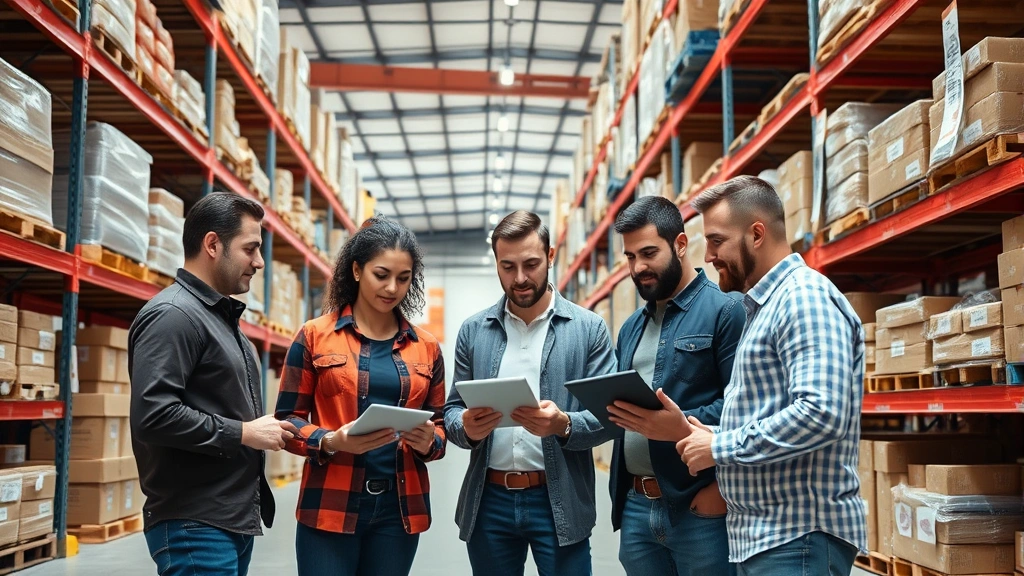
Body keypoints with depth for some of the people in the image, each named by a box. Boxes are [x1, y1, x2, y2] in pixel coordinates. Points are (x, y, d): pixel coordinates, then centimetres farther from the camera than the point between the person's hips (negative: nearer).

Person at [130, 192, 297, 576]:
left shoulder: (222, 316, 18)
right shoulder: (173, 315, -14)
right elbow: (153, 415, -25)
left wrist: (264, 430, 9)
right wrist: (243, 433, -17)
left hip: (237, 519, 10)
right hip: (195, 526, -10)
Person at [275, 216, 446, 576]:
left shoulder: (426, 348, 9)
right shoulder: (315, 337, 0)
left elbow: (439, 423, 13)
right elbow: (286, 420, 0)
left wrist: (428, 442, -9)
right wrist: (331, 441, -18)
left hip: (400, 508, 3)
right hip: (330, 506, -3)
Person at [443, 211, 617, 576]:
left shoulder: (589, 329, -1)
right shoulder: (473, 331, 6)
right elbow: (452, 410, 8)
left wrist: (564, 425, -23)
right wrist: (466, 426, -15)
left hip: (559, 501, -2)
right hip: (489, 500, 3)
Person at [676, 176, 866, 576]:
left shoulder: (805, 297, -15)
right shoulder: (767, 306, 16)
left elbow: (821, 413, -27)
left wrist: (720, 448, -17)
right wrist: (711, 436, 3)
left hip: (799, 536, -10)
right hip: (761, 533, 10)